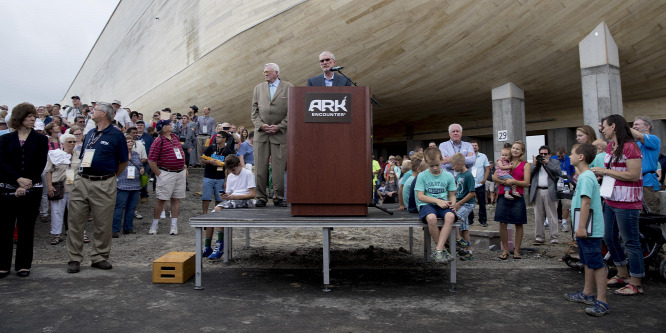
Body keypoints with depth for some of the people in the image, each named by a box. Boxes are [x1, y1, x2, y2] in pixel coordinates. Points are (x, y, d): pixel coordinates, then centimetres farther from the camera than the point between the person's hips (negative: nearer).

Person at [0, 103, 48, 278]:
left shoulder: (40, 139, 5)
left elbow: (40, 165, -2)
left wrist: (26, 185, -11)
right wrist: (18, 179, -16)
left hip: (32, 189, -1)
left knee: (26, 227, 4)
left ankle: (23, 264, 14)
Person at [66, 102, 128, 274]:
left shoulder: (116, 135, -3)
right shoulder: (90, 134, 15)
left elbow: (123, 161, 1)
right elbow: (83, 157, 24)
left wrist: (110, 176, 5)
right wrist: (84, 174, 13)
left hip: (104, 185, -5)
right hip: (82, 181, 6)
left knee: (103, 224, 3)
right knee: (75, 220, 5)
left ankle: (99, 257, 16)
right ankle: (74, 258, 14)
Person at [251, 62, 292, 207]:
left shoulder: (288, 87, 4)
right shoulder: (259, 88, 15)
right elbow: (254, 110, 12)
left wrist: (279, 126, -8)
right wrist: (260, 125, -5)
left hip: (280, 134, -3)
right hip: (261, 133, 3)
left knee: (279, 168, -2)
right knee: (260, 167, 2)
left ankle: (278, 198, 9)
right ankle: (261, 197, 10)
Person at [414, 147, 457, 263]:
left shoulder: (448, 176, 9)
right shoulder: (422, 176, 2)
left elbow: (452, 195, 12)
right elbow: (420, 196, -4)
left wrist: (452, 203, -11)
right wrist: (437, 200, -15)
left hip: (443, 204, 2)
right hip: (427, 204, -2)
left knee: (450, 216, -34)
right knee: (431, 218, -37)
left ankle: (438, 250, -29)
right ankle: (444, 248, -15)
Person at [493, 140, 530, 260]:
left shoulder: (525, 165, 7)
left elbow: (526, 183, -2)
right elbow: (494, 178, 4)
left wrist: (514, 181, -16)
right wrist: (504, 182, -12)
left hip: (517, 197, -1)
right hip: (503, 196, 1)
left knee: (518, 224, 4)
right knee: (503, 223, -1)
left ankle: (516, 251, 15)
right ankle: (505, 250, 11)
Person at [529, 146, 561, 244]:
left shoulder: (554, 162, 12)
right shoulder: (534, 163, 18)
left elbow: (559, 172, -6)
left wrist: (547, 163, -7)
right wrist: (535, 164, -2)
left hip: (550, 192, -2)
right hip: (537, 192, 2)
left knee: (552, 216, 0)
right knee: (538, 217, 5)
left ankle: (554, 237, 4)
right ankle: (539, 237, 10)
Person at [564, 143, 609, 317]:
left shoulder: (586, 177, -18)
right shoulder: (584, 176, 14)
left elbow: (586, 203, -24)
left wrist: (582, 227, -24)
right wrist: (579, 227, 24)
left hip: (590, 230, -11)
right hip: (585, 230, 11)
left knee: (597, 264, -5)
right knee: (588, 263, 18)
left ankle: (602, 302, 0)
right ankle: (588, 293, 30)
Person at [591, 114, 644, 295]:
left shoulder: (630, 147, -15)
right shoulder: (610, 147, 13)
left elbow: (633, 175, -21)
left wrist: (605, 171, -18)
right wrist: (597, 173, 5)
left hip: (627, 202, -9)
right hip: (611, 200, 10)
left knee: (630, 242, 0)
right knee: (609, 238, 17)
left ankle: (636, 284, 12)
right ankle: (622, 275, 33)